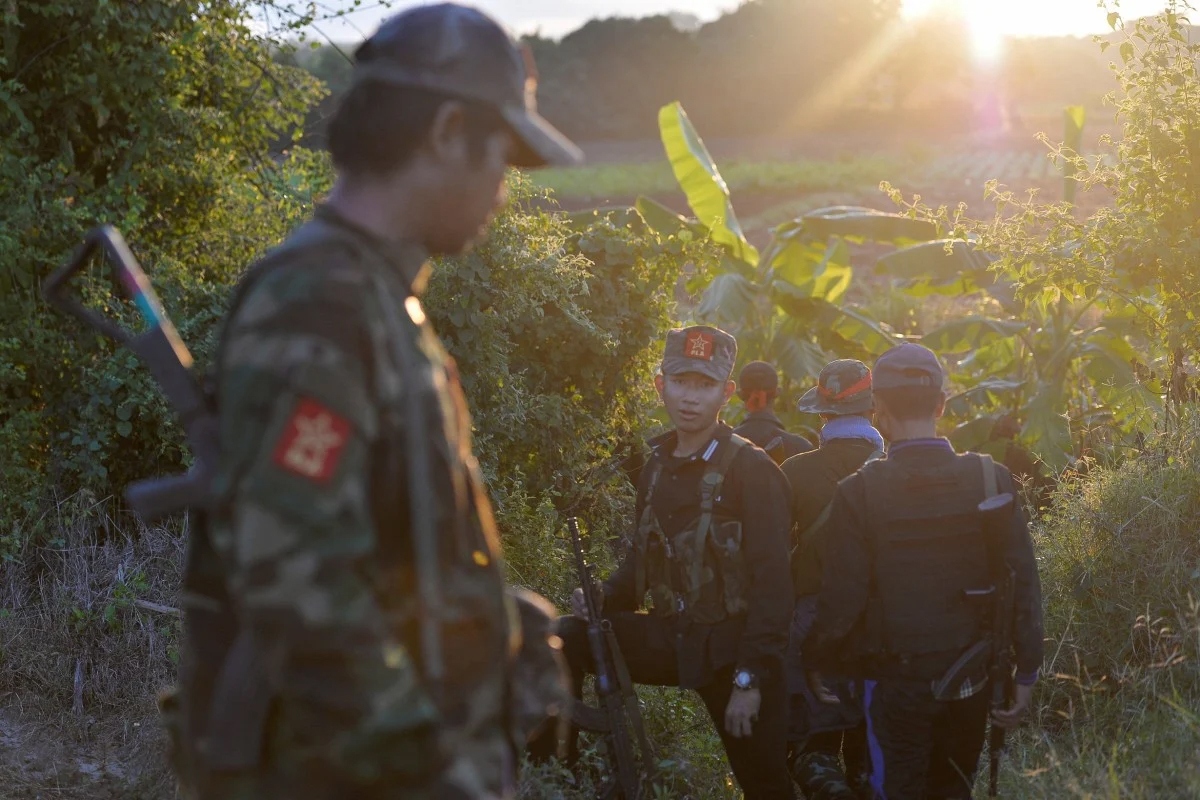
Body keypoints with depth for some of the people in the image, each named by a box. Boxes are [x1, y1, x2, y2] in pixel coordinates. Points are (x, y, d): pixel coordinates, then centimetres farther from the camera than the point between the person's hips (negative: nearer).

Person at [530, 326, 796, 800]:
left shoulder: (753, 471, -12)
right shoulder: (658, 468, 9)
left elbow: (772, 583, -15)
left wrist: (750, 679, -19)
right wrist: (604, 600, -3)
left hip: (730, 650, -5)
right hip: (670, 637, 6)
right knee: (564, 640, -12)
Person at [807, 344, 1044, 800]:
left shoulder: (860, 492, -14)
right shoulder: (990, 479, -8)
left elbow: (842, 597, -13)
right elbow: (1022, 580, -7)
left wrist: (819, 663, 4)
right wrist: (1026, 672, 1)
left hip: (895, 681, -2)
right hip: (970, 679, 3)